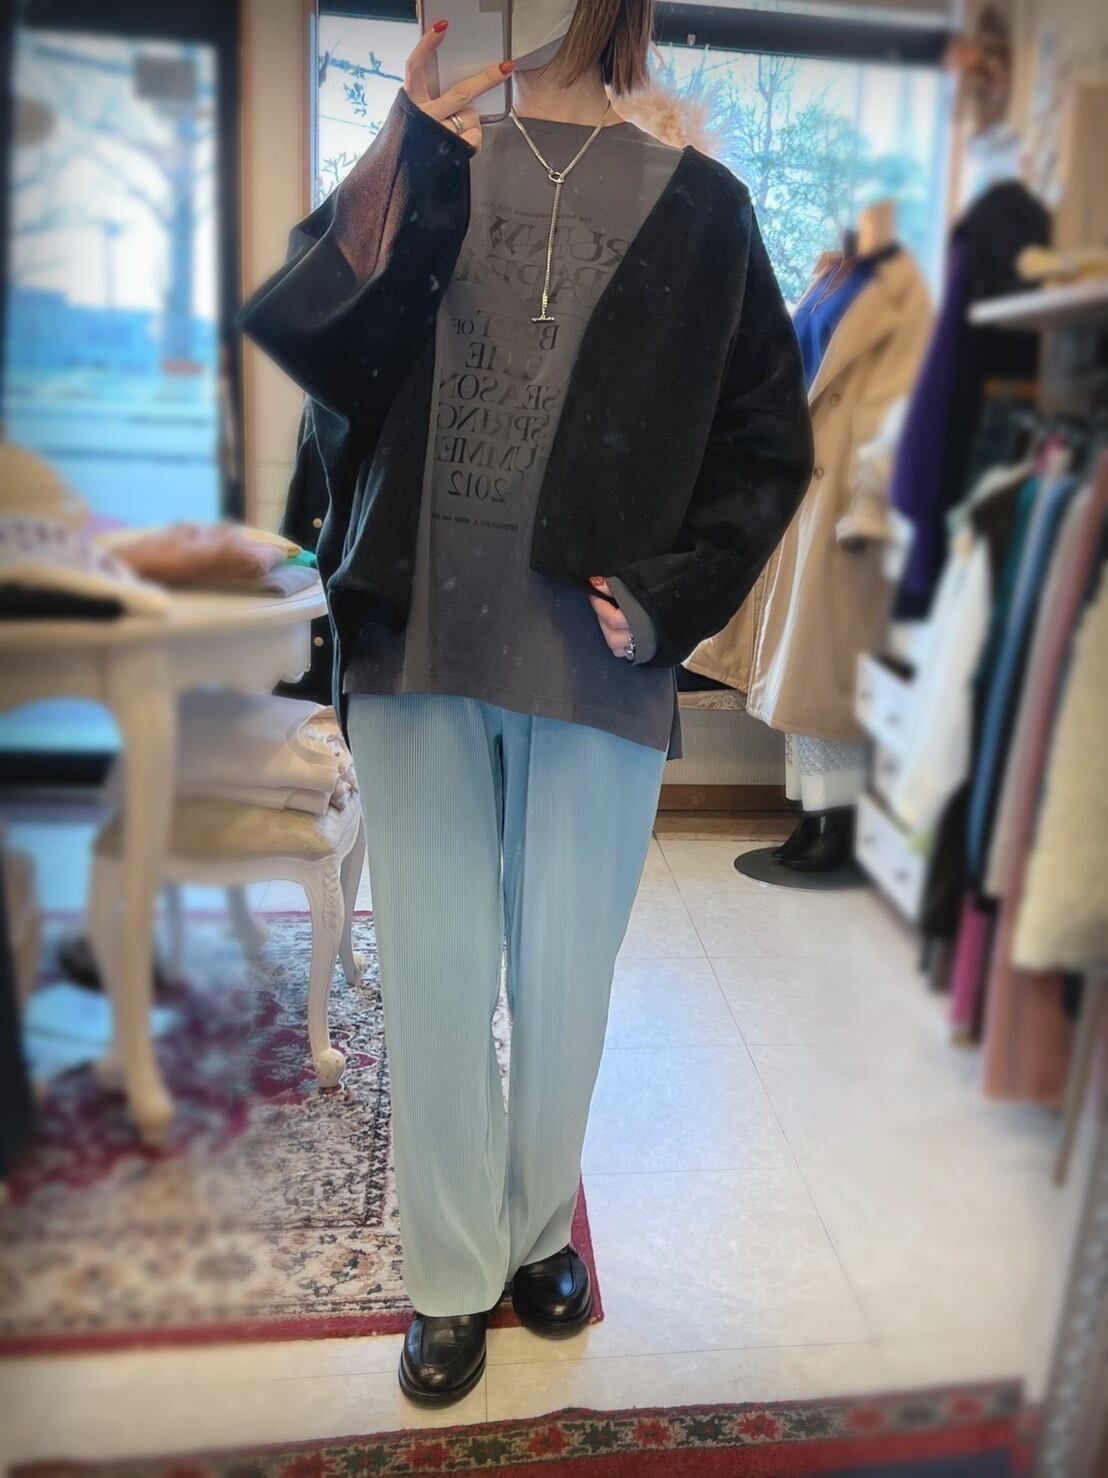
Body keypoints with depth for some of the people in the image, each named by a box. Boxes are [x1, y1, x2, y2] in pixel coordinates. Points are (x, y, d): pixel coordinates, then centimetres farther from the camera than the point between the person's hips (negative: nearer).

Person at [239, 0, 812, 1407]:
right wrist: (399, 160, -17)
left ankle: (538, 1231, 35)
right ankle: (452, 1278, 27)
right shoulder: (426, 165, 11)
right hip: (420, 652, 1)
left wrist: (666, 597, -6)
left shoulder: (695, 205, 9)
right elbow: (305, 341, -4)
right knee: (433, 977, 7)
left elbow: (768, 437, 7)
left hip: (595, 662, 0)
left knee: (564, 979, 9)